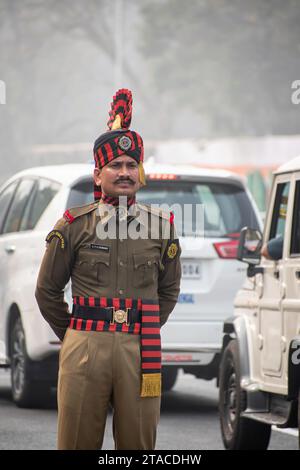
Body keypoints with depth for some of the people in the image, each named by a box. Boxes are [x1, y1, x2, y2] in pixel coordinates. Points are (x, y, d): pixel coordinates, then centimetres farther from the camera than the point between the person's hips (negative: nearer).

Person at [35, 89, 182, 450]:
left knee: (138, 443, 4)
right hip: (83, 350, -2)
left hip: (142, 350, 2)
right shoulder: (74, 226, 3)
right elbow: (47, 290, 11)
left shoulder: (161, 226, 9)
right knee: (77, 441, 1)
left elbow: (169, 291, 21)